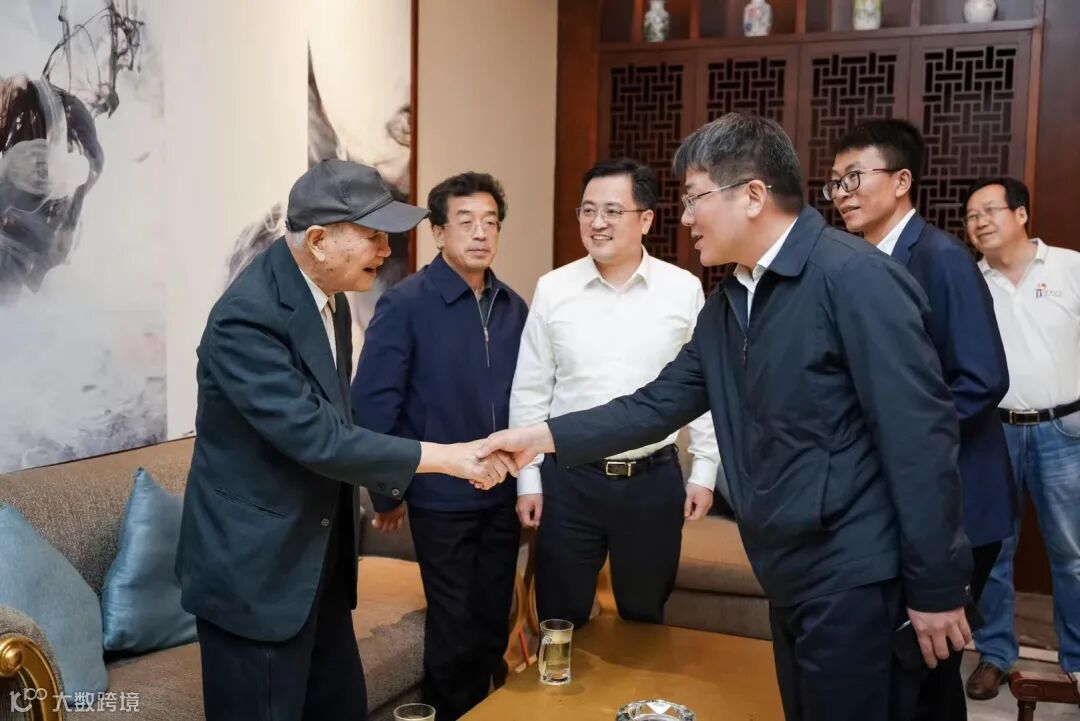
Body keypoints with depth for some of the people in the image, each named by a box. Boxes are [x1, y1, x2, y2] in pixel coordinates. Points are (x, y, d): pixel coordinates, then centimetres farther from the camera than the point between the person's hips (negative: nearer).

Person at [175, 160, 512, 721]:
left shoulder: (328, 296, 5)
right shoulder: (247, 316, -24)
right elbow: (315, 438, -28)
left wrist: (385, 485, 16)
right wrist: (441, 457, -25)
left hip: (318, 560, 8)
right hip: (252, 569, -8)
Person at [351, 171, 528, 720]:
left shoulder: (512, 307, 4)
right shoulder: (405, 304, -11)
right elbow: (372, 402, -12)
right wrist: (387, 491, -9)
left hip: (504, 494, 5)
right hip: (442, 496, -4)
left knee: (494, 622, 16)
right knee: (455, 628, 7)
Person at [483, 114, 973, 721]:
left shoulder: (854, 276, -17)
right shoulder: (727, 304, 10)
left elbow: (921, 432, -19)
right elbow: (659, 404, 13)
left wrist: (936, 587, -18)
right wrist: (544, 437, 6)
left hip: (855, 579, -8)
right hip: (790, 578, 8)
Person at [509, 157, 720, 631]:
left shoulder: (684, 290, -4)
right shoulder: (553, 290, -3)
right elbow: (530, 392, 2)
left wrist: (704, 470, 2)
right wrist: (528, 478, 2)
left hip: (654, 480, 0)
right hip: (568, 479, 0)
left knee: (644, 616, 18)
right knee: (562, 619, 12)